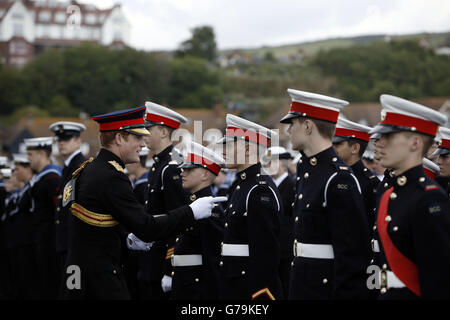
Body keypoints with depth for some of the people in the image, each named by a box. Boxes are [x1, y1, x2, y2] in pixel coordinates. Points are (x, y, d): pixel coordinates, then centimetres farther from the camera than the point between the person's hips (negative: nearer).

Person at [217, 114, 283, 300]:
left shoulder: (261, 190, -15)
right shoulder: (239, 187, 15)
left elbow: (266, 250, -20)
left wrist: (258, 295, -22)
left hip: (252, 287, -9)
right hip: (232, 286, 9)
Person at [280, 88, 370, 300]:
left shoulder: (339, 178, -17)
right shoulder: (308, 173, 13)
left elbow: (351, 252, -20)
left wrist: (345, 294, -21)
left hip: (326, 289, -9)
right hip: (303, 288, 9)